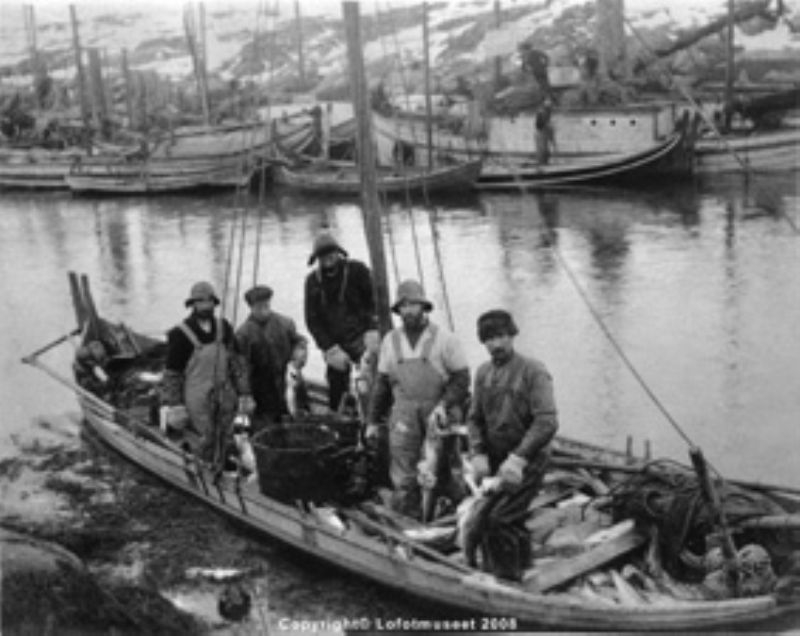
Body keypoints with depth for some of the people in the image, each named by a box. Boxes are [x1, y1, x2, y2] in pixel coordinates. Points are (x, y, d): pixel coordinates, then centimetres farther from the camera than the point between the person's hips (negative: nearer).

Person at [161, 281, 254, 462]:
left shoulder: (224, 328, 4)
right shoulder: (180, 335, -9)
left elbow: (237, 362, 8)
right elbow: (172, 373, -3)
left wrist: (244, 394, 5)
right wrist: (172, 405, -3)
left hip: (224, 398, 4)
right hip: (196, 399, -4)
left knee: (219, 449, 11)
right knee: (201, 446, -4)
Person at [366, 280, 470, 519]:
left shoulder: (443, 338, 1)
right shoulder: (390, 340, 12)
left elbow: (462, 378, 0)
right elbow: (382, 383, 17)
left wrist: (444, 404, -13)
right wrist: (373, 420, 16)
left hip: (438, 415, -2)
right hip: (404, 415, 3)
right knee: (403, 480, -2)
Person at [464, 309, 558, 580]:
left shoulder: (533, 370, -12)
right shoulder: (483, 372, 7)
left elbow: (547, 422, -21)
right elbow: (475, 417, 9)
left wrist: (518, 458, -27)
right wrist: (478, 454, -8)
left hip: (527, 461, -6)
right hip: (495, 459, 6)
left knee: (495, 519, -15)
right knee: (511, 521, 13)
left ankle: (506, 578, 0)